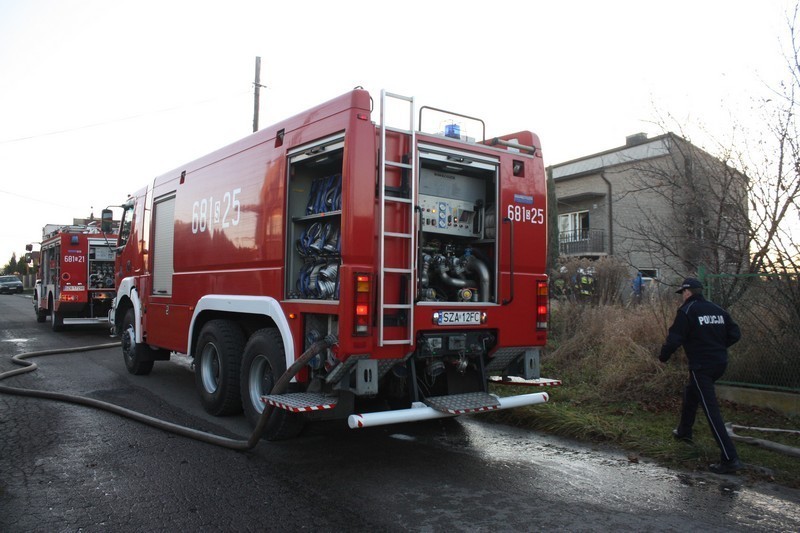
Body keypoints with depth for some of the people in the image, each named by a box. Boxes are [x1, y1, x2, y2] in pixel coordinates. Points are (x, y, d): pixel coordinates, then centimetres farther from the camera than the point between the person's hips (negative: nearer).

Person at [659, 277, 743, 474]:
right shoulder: (718, 310, 8)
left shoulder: (686, 311, -12)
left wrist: (663, 357, 0)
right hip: (720, 363, 8)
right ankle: (684, 431, 44)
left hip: (701, 366, -8)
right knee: (691, 392, 28)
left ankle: (730, 458, -11)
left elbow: (674, 339, -16)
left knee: (711, 409, -7)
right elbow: (735, 334, 8)